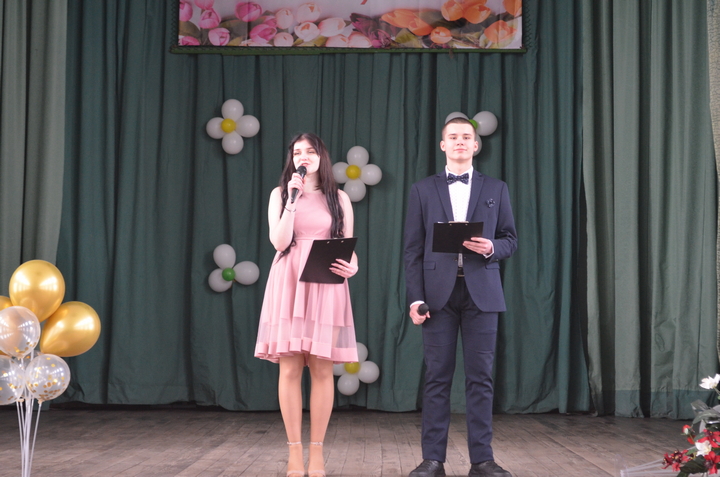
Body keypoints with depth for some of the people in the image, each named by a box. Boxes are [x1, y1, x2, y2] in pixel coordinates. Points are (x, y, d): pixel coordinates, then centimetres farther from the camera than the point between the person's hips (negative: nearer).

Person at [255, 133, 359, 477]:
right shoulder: (280, 194, 10)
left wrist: (352, 266, -11)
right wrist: (294, 198, -6)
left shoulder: (339, 198, 12)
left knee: (322, 369, -2)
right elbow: (279, 242, -3)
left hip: (327, 287, 1)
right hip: (289, 285, 0)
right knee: (290, 369, -3)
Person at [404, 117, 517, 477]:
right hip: (439, 292, -1)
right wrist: (415, 297, -5)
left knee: (480, 377, 1)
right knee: (437, 376, 0)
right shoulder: (423, 190, 9)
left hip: (481, 292, 1)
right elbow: (413, 249, 4)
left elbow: (510, 239, 12)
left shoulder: (496, 189, 12)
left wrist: (491, 248, -12)